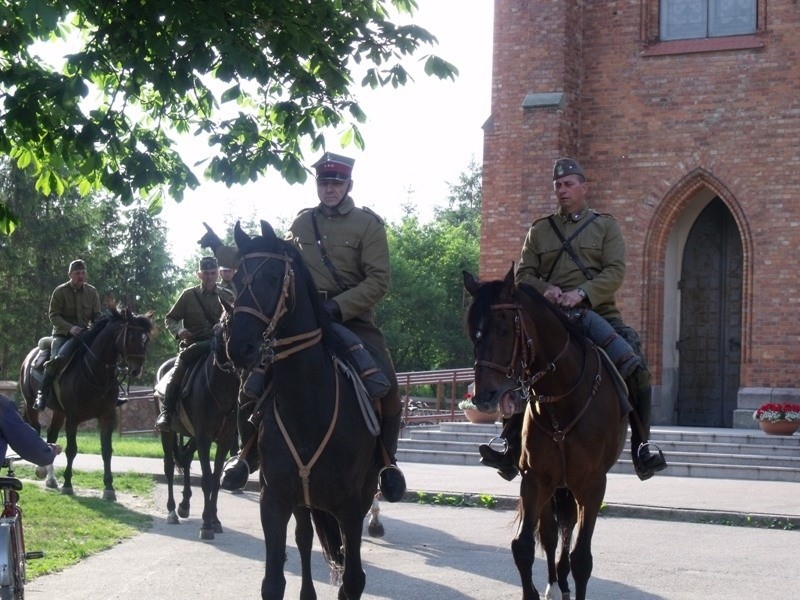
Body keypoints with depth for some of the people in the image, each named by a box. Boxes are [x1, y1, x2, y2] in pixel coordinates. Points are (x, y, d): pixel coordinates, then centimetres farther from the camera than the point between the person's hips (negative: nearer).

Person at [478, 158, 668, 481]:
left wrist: (582, 293, -19)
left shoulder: (605, 226, 10)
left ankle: (642, 449, -15)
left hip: (598, 313, -1)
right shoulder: (539, 230, 16)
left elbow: (615, 272, -2)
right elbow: (523, 274, 13)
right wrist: (544, 289, -10)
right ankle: (512, 450, -17)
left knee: (635, 366, -24)